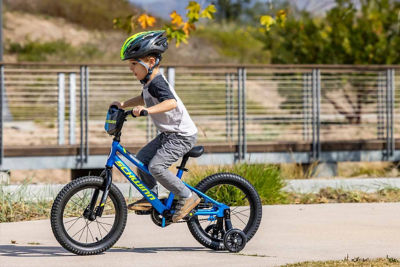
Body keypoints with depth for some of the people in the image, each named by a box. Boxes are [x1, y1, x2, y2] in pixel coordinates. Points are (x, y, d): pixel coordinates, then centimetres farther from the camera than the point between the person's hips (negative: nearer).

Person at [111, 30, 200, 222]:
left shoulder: (157, 82, -23)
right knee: (142, 158, 12)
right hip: (168, 134, 11)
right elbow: (145, 98, 32)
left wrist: (148, 110, -53)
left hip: (182, 136, -11)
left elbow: (171, 102, -42)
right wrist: (124, 104, 25)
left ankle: (188, 197, -9)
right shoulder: (149, 81, 9)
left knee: (156, 166, -20)